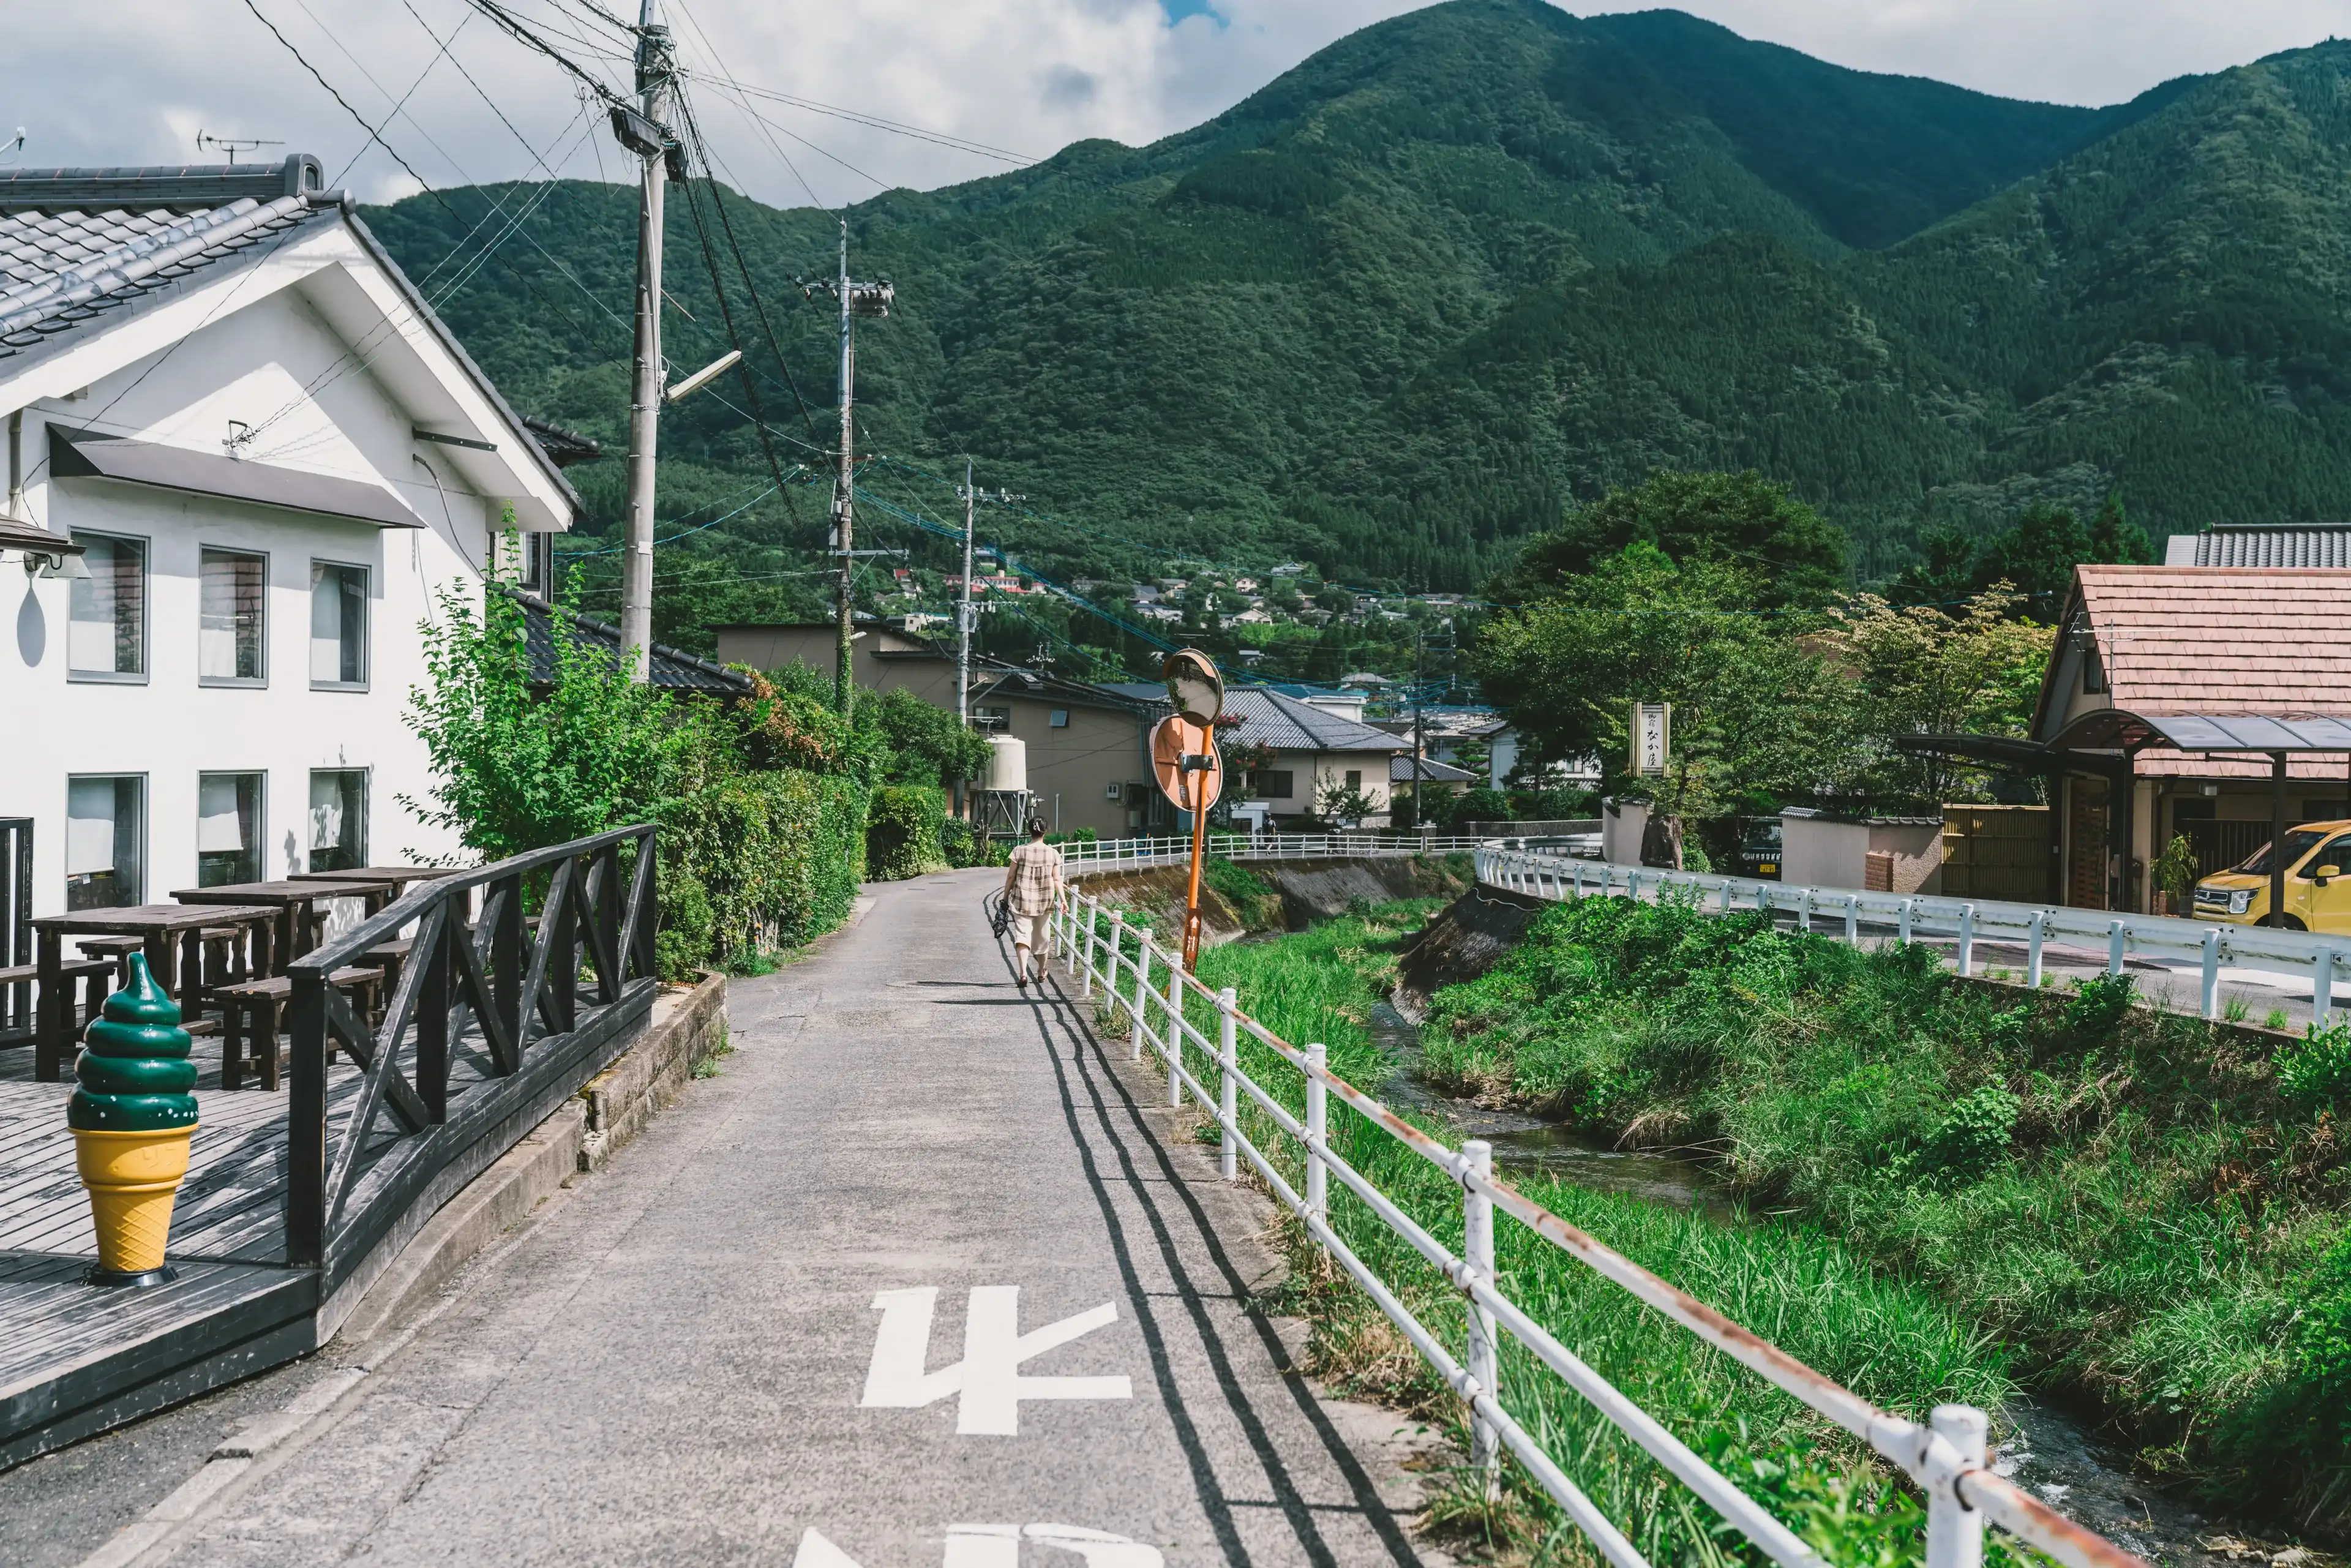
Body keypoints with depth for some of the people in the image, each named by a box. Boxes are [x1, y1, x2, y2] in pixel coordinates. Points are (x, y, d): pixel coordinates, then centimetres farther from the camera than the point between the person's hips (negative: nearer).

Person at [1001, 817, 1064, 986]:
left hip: (1022, 901, -2)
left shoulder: (1020, 851, -6)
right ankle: (1041, 972, 36)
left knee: (1022, 935, -5)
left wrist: (1006, 898, 7)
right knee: (1041, 937, 18)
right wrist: (1062, 899, 1)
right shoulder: (1053, 854, -3)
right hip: (1044, 902, 2)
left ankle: (1023, 973, -24)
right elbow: (1056, 880, -5)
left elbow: (1011, 877, -2)